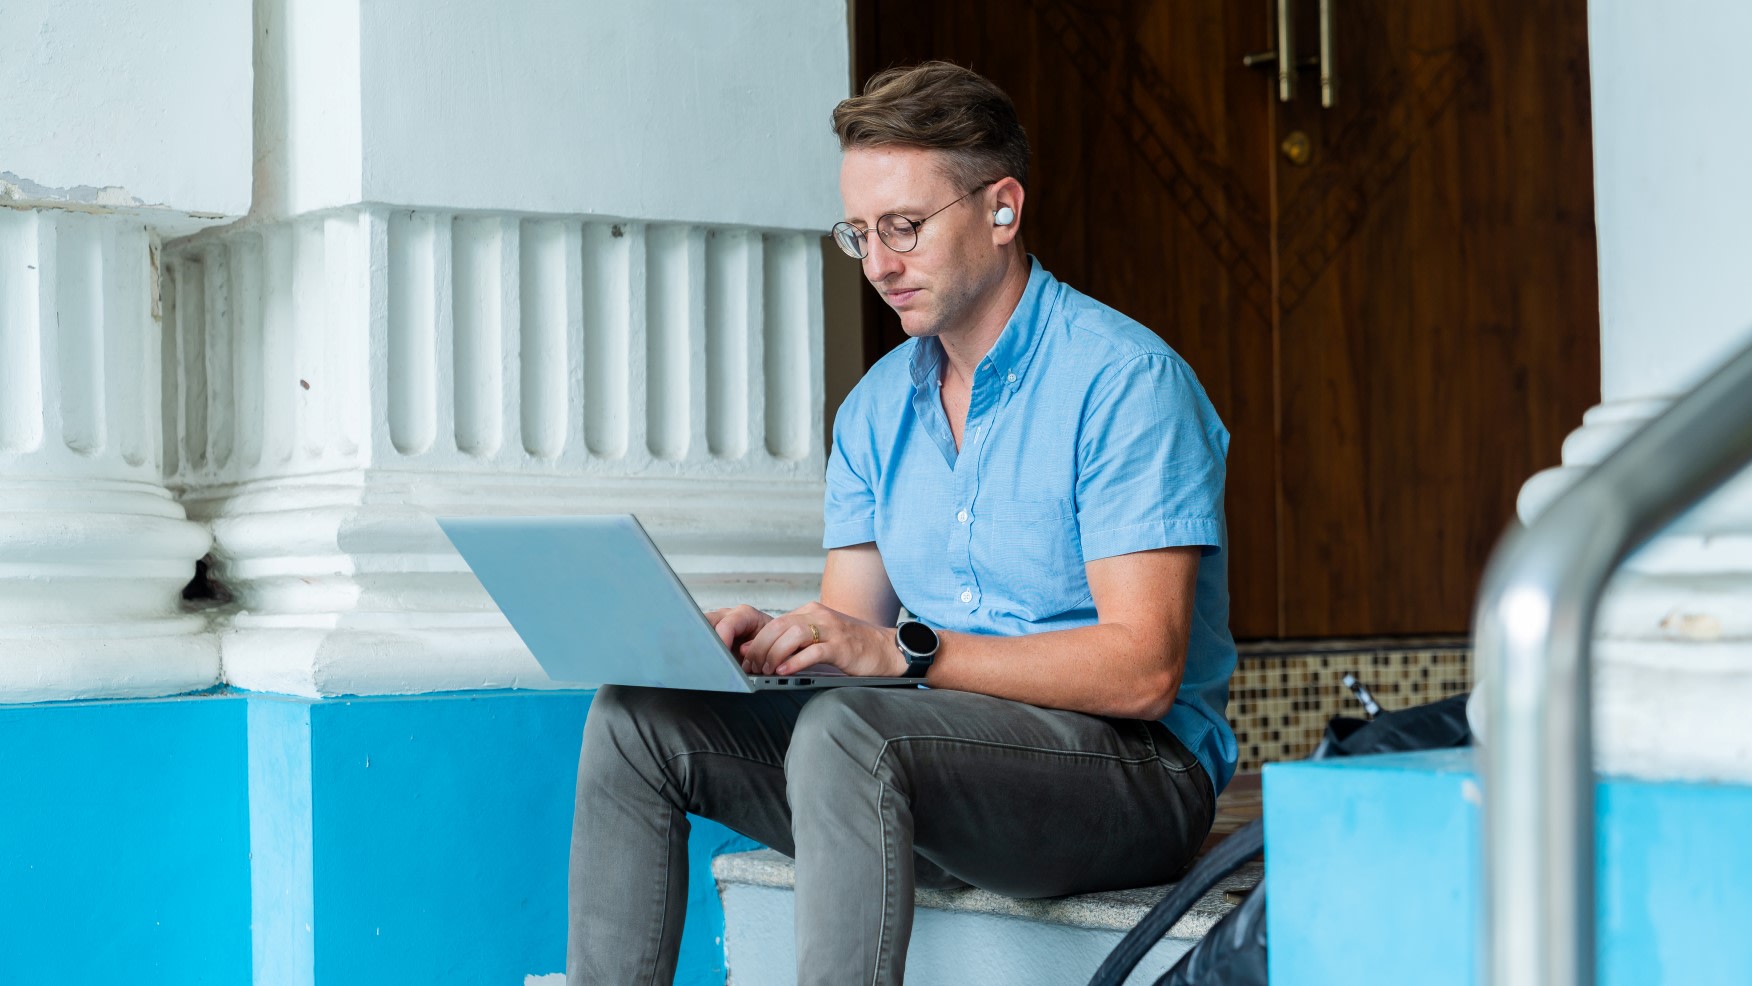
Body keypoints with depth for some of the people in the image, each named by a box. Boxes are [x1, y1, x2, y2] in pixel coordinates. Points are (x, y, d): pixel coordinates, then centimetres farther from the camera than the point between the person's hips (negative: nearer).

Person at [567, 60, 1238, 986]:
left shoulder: (1123, 379, -11)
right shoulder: (876, 408, 13)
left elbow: (1142, 670, -19)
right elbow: (849, 631, 11)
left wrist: (903, 651, -25)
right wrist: (763, 642, -12)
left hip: (1135, 770, -7)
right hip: (941, 760, 7)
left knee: (844, 730, -34)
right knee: (637, 718, -6)